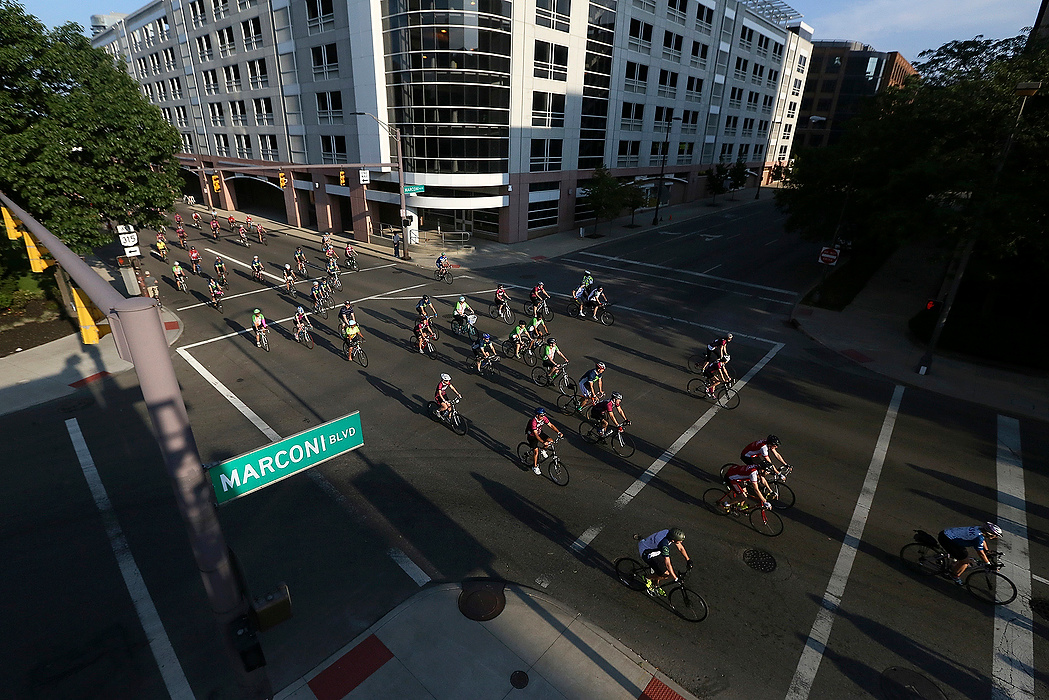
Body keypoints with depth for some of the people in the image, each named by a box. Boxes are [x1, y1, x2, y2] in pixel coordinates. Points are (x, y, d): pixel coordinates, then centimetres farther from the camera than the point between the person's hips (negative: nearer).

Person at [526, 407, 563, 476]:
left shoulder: (544, 418, -16)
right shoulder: (533, 422, -35)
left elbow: (551, 425, -14)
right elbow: (536, 434, -39)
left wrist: (559, 432, -27)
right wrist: (543, 442, -51)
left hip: (540, 433, 6)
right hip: (532, 436, -6)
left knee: (551, 441, -13)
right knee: (536, 451, -14)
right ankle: (535, 467, 5)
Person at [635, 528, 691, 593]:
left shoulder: (671, 533, -15)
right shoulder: (664, 545, -37)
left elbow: (680, 548, 1)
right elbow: (668, 564, -31)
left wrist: (688, 560, 1)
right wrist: (676, 578, -24)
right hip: (646, 552, -8)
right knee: (666, 574, -11)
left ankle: (655, 586, 32)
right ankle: (648, 578, 11)